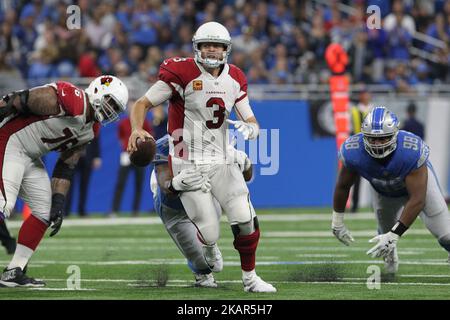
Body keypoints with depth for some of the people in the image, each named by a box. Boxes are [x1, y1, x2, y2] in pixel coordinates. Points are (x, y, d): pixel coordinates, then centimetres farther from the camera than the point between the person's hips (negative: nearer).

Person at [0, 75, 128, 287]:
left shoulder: (90, 130, 10)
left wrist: (59, 203, 7)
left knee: (44, 210, 10)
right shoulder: (71, 100, -20)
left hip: (31, 158, 10)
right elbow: (20, 101, -21)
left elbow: (65, 167, 13)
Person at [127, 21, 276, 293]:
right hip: (190, 165, -4)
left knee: (246, 222, -8)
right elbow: (142, 104, -8)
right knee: (209, 234, -6)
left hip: (221, 161, 4)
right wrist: (137, 130, -28)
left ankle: (250, 278, 13)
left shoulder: (235, 79, 5)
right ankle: (210, 247, 33)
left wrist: (249, 128, -15)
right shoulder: (182, 73, -12)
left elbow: (252, 122, 10)